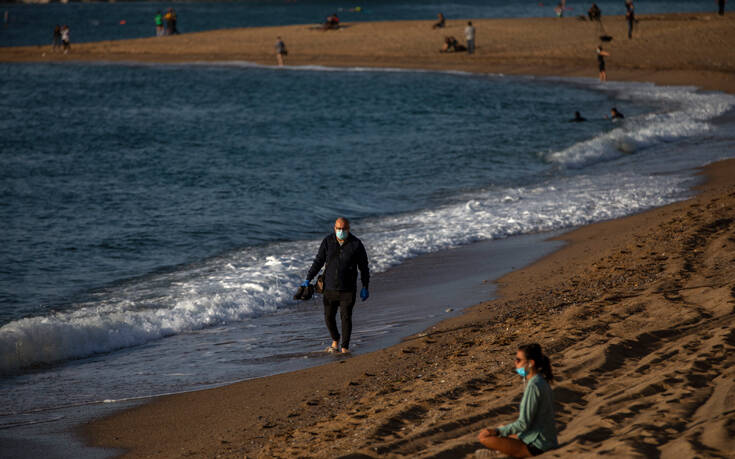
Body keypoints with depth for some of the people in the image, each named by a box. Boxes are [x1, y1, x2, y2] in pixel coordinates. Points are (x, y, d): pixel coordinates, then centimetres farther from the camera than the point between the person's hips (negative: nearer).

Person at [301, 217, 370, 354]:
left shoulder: (356, 244, -6)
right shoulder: (327, 242, -1)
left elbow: (363, 267, 2)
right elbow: (318, 261, 5)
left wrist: (365, 287, 2)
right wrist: (308, 280, -1)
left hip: (348, 290, -2)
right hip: (330, 288, 2)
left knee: (346, 318, -4)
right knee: (329, 317, 7)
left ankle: (345, 347, 7)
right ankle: (335, 341, 32)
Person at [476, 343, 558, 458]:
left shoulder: (534, 386, -19)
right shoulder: (541, 382, 11)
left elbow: (523, 424, -20)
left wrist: (497, 431, -17)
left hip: (536, 446, -10)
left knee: (485, 438, -17)